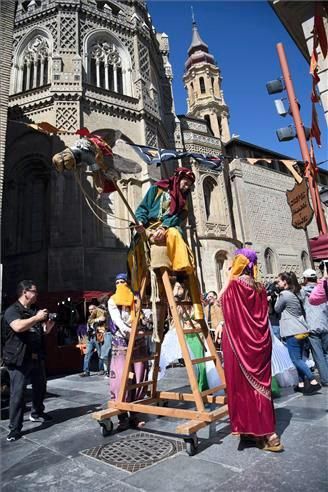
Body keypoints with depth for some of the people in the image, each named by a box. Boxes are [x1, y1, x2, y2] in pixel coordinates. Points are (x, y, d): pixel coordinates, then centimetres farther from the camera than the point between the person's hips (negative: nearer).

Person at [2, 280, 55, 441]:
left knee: (40, 387, 20)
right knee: (17, 393, -3)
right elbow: (18, 327, -32)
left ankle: (37, 413, 40)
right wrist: (37, 318, -25)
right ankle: (15, 428, 9)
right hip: (19, 359, -8)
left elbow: (44, 331, 16)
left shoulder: (34, 310, 12)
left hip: (37, 357, 8)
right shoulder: (12, 310, -12)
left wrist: (50, 322, -4)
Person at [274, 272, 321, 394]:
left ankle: (313, 381, -5)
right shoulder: (299, 293, 10)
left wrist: (278, 296, 7)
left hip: (293, 332, -9)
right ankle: (302, 384, 17)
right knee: (299, 358, 13)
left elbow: (277, 309, -2)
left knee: (296, 359, -2)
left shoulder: (284, 294, -15)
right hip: (302, 330, 9)